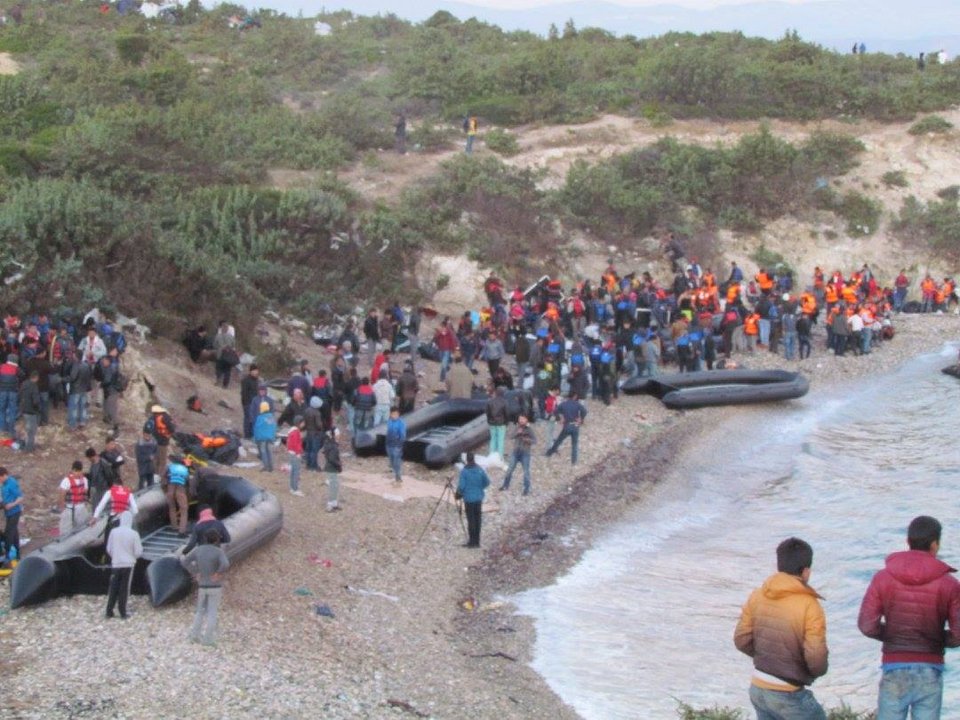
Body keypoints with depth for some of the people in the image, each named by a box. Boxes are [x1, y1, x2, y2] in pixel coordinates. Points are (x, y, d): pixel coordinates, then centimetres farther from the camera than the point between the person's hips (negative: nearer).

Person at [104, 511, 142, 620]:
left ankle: (109, 611, 10)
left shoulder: (114, 532, -5)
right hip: (128, 564, -2)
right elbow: (138, 551, -7)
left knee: (113, 588, 10)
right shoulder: (134, 534, -11)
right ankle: (122, 612, 5)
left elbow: (109, 549, 4)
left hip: (115, 564, 2)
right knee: (124, 588, 4)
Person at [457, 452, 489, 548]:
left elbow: (461, 486, -13)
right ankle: (477, 541, 12)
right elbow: (487, 482, 5)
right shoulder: (480, 470, -1)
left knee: (471, 520, 1)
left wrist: (459, 493, 7)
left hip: (469, 498, -4)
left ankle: (472, 541, 2)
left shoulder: (464, 471, -12)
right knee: (477, 520, 9)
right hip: (479, 498, 4)